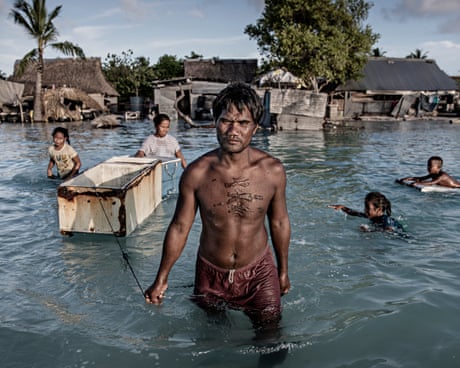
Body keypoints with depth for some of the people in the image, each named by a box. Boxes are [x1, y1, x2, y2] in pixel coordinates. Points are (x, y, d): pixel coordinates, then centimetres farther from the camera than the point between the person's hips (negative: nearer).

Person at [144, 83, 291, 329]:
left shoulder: (272, 171, -15)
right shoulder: (196, 173, -17)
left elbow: (279, 222, -1)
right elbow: (179, 227, -6)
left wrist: (283, 271, 10)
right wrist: (161, 280, 1)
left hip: (259, 272, 0)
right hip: (210, 274, 1)